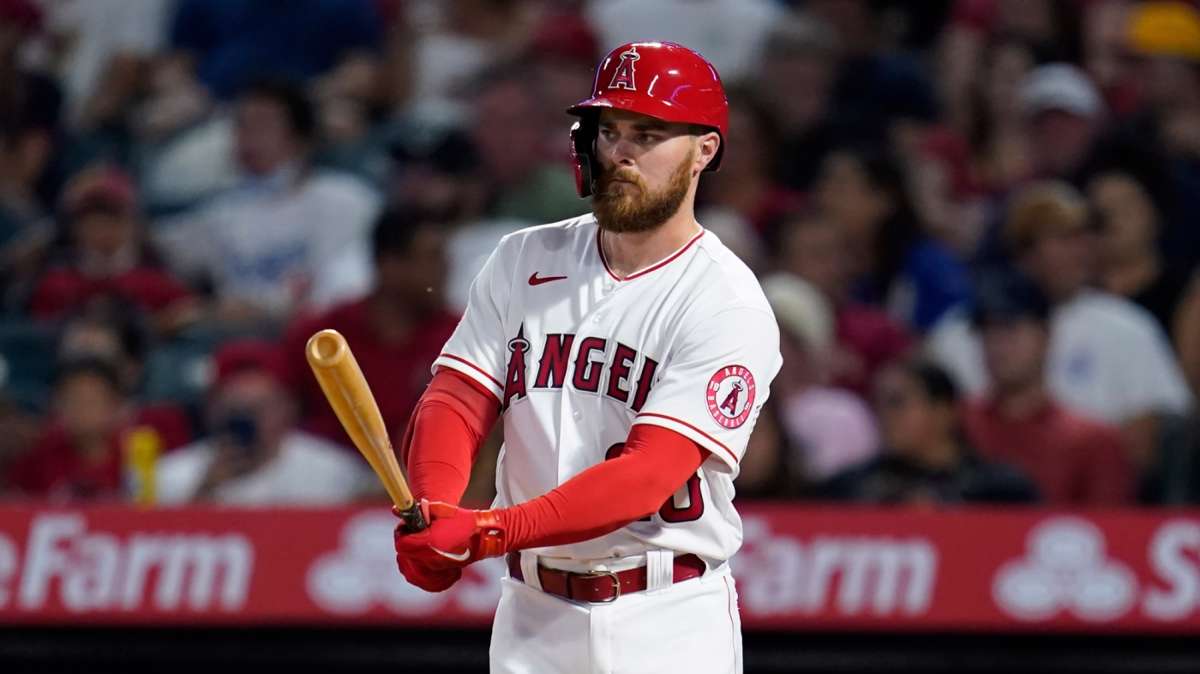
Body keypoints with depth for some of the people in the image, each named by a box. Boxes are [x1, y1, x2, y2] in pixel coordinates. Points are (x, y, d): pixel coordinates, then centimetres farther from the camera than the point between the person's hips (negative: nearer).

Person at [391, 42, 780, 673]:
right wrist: (430, 513, -23)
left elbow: (648, 473, -19)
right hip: (531, 617, 4)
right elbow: (457, 401, -2)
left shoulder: (726, 306, -10)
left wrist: (490, 530, -30)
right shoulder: (523, 262, 7)